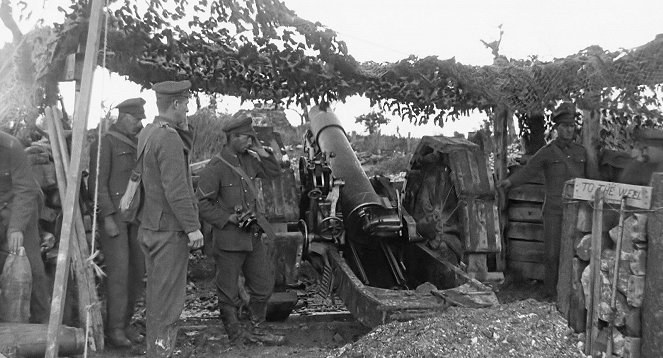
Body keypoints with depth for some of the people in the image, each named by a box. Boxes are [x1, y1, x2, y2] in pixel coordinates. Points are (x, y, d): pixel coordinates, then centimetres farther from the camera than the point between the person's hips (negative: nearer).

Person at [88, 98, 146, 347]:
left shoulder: (137, 144, 16)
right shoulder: (104, 144, -5)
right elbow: (97, 184, -10)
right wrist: (108, 217, -16)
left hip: (137, 218, 7)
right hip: (114, 217, -7)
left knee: (137, 270, 6)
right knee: (119, 271, -8)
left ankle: (126, 323, 16)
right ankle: (115, 328, 1)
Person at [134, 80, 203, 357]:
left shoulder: (145, 134, 12)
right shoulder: (169, 138, -18)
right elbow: (176, 189, -22)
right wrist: (192, 226, -19)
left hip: (149, 226, 10)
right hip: (169, 228, -10)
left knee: (155, 291, 18)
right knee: (168, 296, -2)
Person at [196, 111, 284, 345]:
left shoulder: (249, 159, 6)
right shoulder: (215, 168, -15)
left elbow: (274, 172, 16)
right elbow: (202, 203, -15)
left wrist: (260, 150, 2)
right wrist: (230, 218, -18)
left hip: (253, 235, 7)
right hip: (229, 238, -7)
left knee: (264, 284, 14)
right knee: (229, 292, 7)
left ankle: (257, 329, 30)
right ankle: (235, 334, 23)